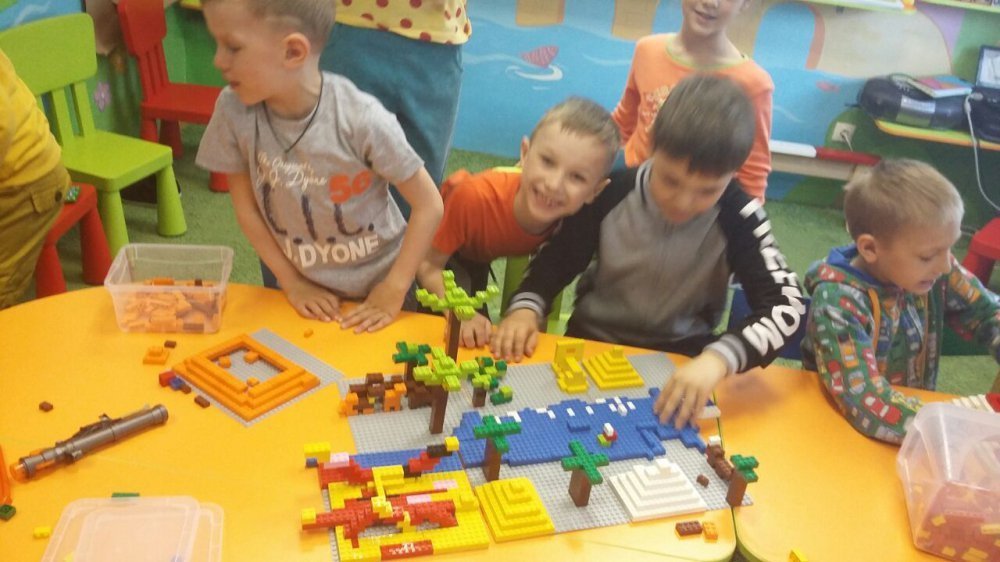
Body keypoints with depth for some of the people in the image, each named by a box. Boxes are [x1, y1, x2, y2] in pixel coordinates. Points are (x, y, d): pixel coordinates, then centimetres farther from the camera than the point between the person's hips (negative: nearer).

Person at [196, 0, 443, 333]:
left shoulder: (361, 118, -28)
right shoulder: (234, 110, -18)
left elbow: (429, 205, -19)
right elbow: (246, 206, -5)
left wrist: (393, 291, -16)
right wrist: (292, 283, -5)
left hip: (377, 286, -2)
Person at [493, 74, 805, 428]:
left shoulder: (737, 217, -18)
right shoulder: (612, 192, -15)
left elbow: (785, 304, -25)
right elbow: (557, 261, -3)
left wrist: (718, 358, -42)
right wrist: (526, 308, -23)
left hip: (680, 357, 0)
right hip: (594, 341, 1)